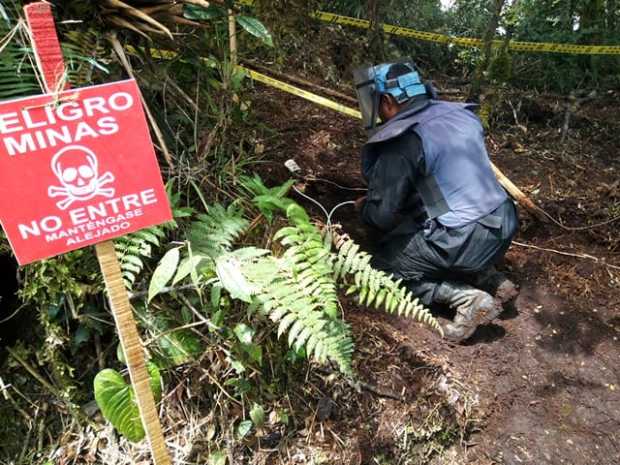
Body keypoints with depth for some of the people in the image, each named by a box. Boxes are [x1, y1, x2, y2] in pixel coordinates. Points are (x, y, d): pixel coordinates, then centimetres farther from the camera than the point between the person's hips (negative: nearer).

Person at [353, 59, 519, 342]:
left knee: (383, 264, 8)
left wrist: (364, 207, 8)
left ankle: (470, 299, -3)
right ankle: (493, 281, 17)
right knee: (409, 235, 29)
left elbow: (382, 215, -15)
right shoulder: (461, 114, 7)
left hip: (465, 241, -8)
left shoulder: (402, 140, -17)